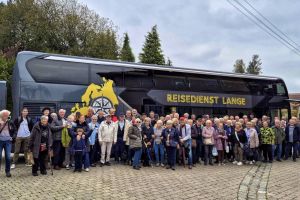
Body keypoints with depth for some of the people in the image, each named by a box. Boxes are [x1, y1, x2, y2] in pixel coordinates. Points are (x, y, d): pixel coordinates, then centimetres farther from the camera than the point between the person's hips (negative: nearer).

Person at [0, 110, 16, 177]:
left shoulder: (10, 122, 2)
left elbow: (15, 130, 13)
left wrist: (13, 137, 2)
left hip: (8, 141, 1)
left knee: (8, 157, 1)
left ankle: (8, 171, 13)